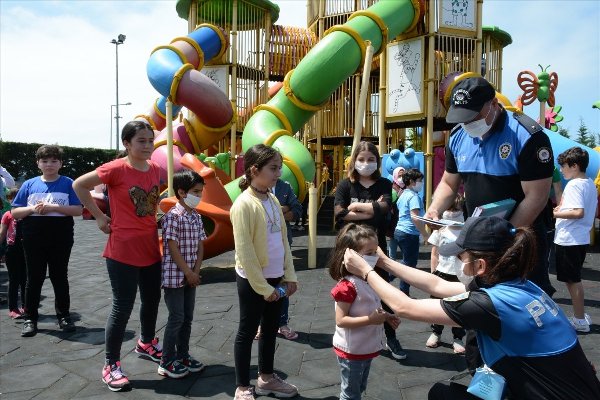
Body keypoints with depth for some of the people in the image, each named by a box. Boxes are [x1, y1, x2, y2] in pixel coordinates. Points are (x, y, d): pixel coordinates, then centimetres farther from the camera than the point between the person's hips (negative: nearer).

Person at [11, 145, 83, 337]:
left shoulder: (68, 184, 0)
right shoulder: (29, 184, 6)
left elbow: (78, 210, -6)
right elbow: (15, 212, 7)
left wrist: (54, 207, -17)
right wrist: (32, 208, -12)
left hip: (61, 239, -1)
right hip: (34, 239, 2)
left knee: (60, 277, 8)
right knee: (34, 278, 8)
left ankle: (63, 316, 20)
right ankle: (30, 318, 19)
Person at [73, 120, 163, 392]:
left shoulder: (156, 169, 3)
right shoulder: (116, 169, -15)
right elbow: (79, 185, -6)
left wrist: (153, 219, 9)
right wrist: (99, 217, -7)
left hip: (150, 247, 7)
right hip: (123, 249, -6)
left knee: (152, 299, 19)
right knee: (123, 307, 0)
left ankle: (147, 344, 42)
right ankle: (111, 365, 17)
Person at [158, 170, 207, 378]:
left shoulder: (197, 217, 8)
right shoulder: (173, 216, -16)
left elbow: (200, 246, 9)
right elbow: (172, 248, -17)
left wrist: (196, 271, -2)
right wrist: (188, 272, -14)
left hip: (190, 275, 7)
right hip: (174, 275, -7)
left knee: (188, 317, 14)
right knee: (176, 318, 0)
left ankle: (183, 355, 28)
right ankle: (167, 362, 14)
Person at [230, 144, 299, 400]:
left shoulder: (273, 201, 5)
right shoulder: (244, 204, -17)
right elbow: (244, 251, -19)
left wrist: (289, 275, 7)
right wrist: (262, 287, -17)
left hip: (275, 278, 7)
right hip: (252, 280, -7)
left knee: (270, 329, 19)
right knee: (247, 331, 8)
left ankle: (266, 378, 37)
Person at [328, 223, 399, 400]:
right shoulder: (347, 285, -27)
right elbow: (341, 320, -27)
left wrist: (385, 315, 0)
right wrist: (371, 319, -31)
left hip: (367, 348, 9)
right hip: (351, 351, -8)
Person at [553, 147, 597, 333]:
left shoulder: (573, 185, -18)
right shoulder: (590, 184, 12)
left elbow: (578, 212, -28)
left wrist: (554, 214, -20)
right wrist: (562, 207, 18)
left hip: (569, 240, -10)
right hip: (581, 238, 10)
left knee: (572, 280, 0)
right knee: (573, 279, 19)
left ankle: (580, 321, 9)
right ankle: (580, 315, 27)